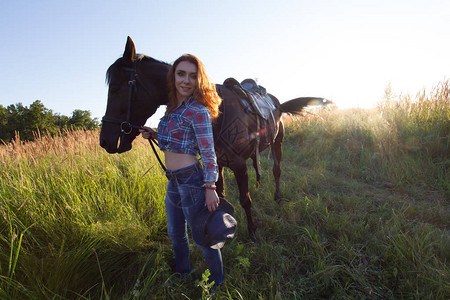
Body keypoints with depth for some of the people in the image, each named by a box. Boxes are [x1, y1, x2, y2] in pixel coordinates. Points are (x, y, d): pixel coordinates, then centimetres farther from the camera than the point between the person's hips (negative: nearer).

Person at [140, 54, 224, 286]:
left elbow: (208, 153, -17)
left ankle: (217, 281, 34)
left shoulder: (198, 111, -15)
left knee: (202, 237, 8)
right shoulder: (173, 107, 9)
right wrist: (152, 134, 6)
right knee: (175, 234, 25)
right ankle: (182, 273, 50)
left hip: (191, 180, -9)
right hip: (173, 182, 9)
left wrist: (210, 188, -20)